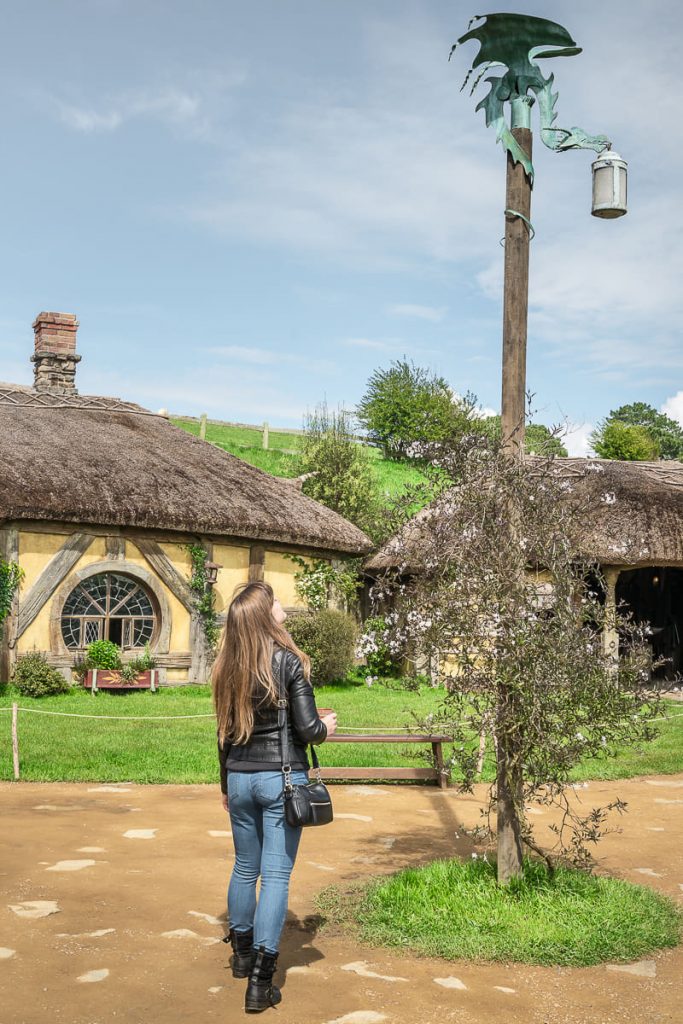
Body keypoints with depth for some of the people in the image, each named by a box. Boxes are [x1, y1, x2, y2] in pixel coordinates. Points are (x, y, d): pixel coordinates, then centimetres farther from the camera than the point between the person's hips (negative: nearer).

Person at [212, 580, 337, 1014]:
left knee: (245, 868, 20)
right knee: (276, 875, 0)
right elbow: (307, 729, -13)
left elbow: (225, 734, 10)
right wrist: (327, 726, 9)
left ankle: (242, 954, 36)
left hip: (240, 778, 5)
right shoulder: (289, 661, -11)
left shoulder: (229, 667, 3)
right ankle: (260, 981, 0)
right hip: (282, 778, -5)